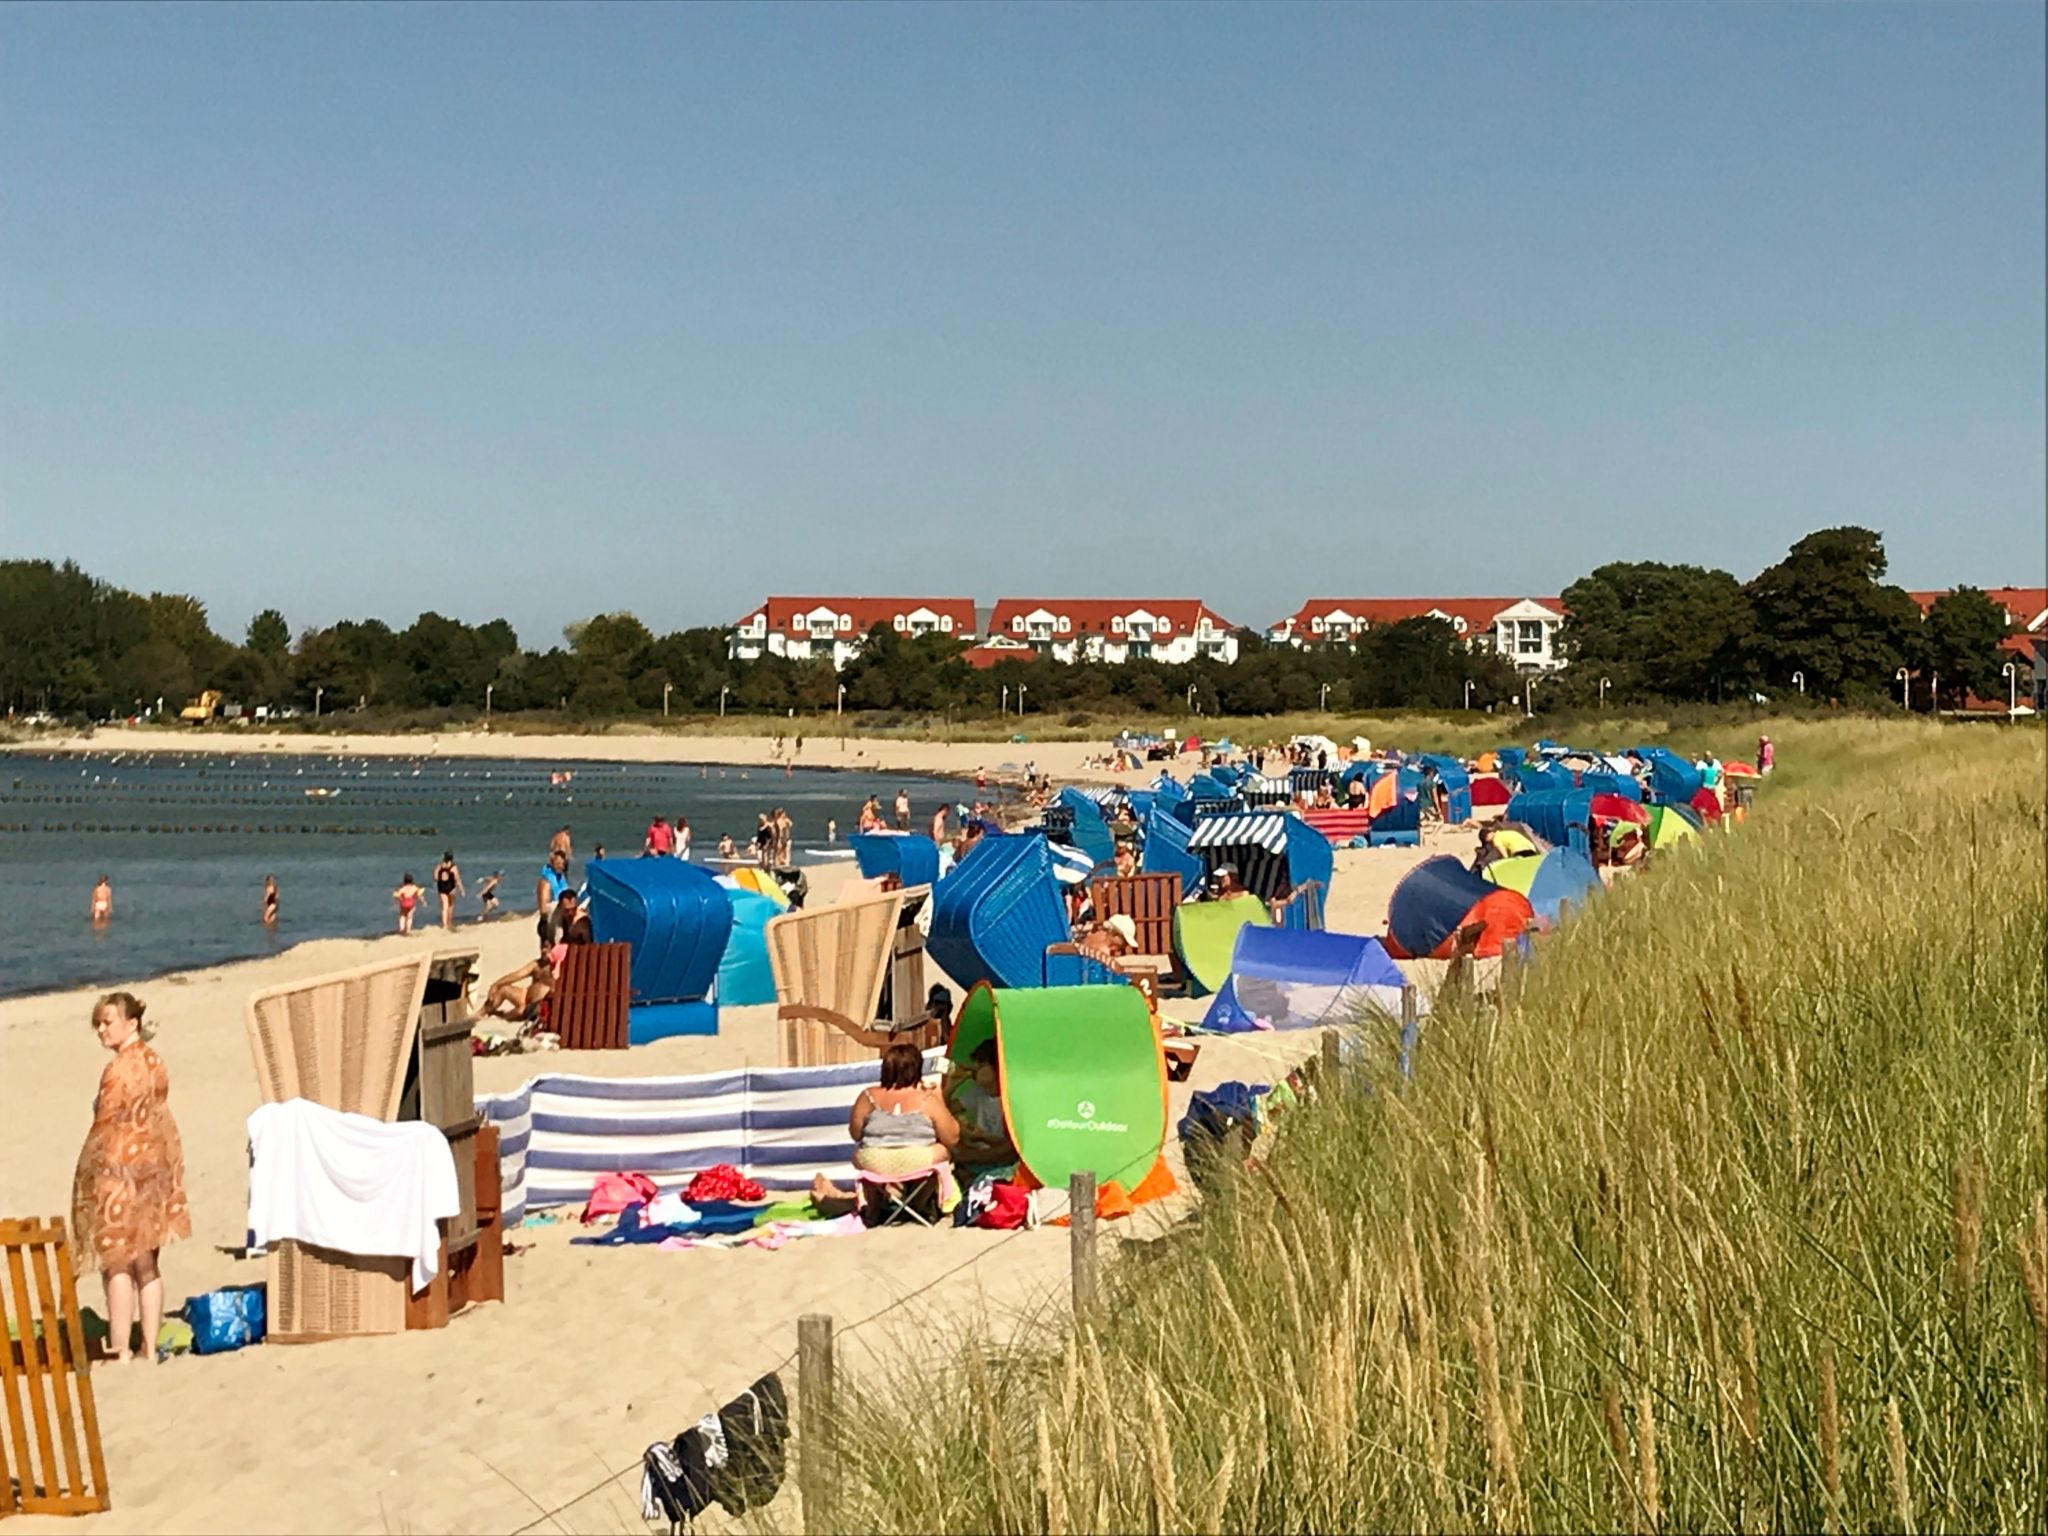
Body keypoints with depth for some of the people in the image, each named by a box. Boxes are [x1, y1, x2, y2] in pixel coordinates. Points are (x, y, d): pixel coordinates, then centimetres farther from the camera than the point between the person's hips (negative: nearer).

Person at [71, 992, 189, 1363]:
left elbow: (104, 1128, -14)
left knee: (117, 1266, -1)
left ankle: (121, 1352, 0)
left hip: (120, 1170, -8)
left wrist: (86, 1178, -6)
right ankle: (150, 1349, 14)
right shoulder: (154, 1061, 9)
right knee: (147, 1265, 12)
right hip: (155, 1169, 8)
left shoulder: (118, 1070, -16)